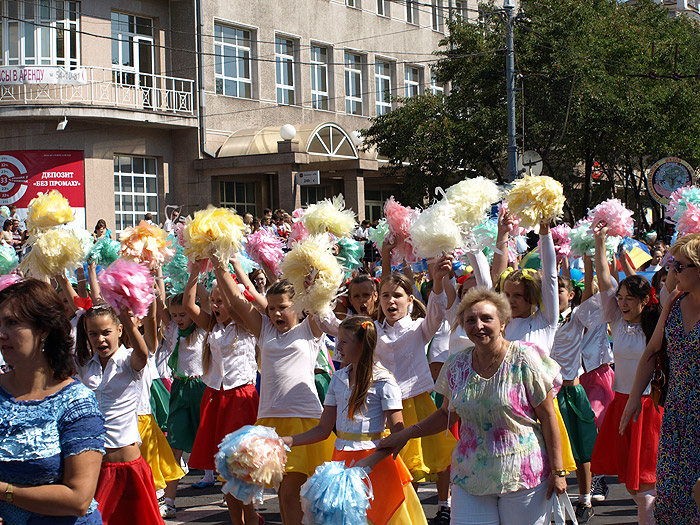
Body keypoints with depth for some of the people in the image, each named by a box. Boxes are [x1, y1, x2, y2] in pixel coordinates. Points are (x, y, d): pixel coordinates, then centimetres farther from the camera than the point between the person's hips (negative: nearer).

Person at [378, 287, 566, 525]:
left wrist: (557, 471, -8)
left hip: (522, 474, -3)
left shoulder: (524, 359, -7)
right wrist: (406, 433, 8)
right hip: (471, 476, 3)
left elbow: (547, 417, -6)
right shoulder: (457, 365, 5)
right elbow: (447, 413, 18)